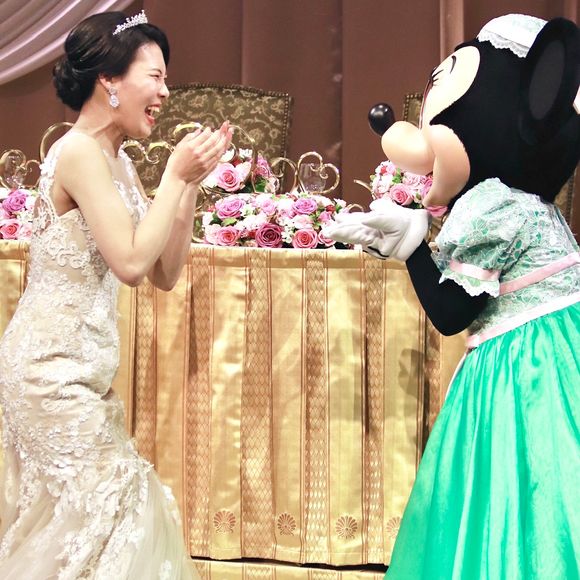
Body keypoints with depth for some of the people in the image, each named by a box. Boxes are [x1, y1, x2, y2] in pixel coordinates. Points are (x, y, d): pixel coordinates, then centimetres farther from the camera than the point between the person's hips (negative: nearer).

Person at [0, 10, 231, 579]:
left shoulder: (115, 161, 10)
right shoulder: (79, 152, -16)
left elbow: (165, 272, 7)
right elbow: (131, 261, -24)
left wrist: (191, 182, -1)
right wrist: (175, 175, -15)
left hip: (74, 366, 9)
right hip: (54, 366, -9)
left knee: (55, 516, 16)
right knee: (110, 504, 0)